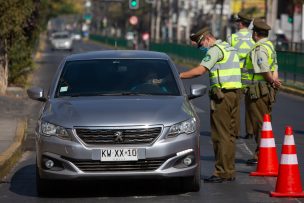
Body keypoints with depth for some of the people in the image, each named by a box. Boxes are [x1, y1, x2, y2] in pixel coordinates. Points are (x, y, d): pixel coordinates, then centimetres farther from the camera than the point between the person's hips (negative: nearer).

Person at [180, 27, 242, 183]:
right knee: (229, 134, 11)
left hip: (222, 95, -9)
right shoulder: (230, 48, 20)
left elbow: (200, 70, -17)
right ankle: (230, 171, 14)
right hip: (234, 93, 9)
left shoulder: (215, 50, -9)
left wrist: (179, 76, -10)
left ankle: (222, 172, -8)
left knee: (221, 135, -7)